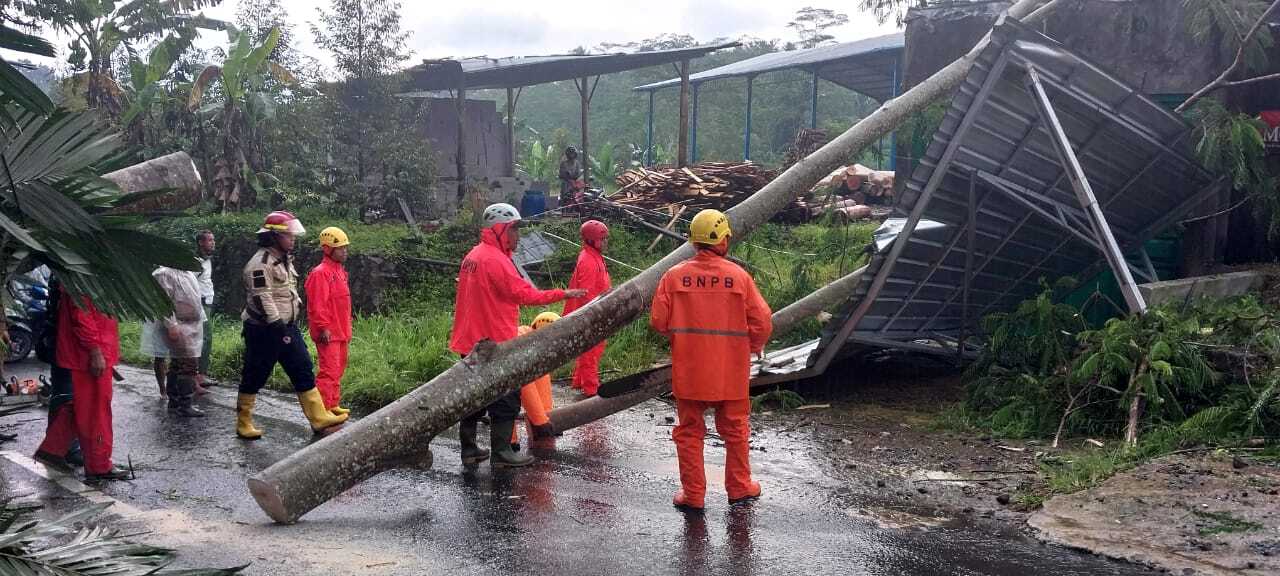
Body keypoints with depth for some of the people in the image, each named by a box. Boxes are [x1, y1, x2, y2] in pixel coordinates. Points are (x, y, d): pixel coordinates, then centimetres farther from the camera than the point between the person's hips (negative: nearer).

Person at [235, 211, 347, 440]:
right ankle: (243, 424, 15)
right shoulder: (261, 263, -16)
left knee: (303, 371, 5)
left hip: (287, 328, 9)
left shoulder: (284, 260, 15)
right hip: (264, 330, -9)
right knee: (254, 377, 2)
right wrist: (278, 327, -27)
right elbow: (262, 298, -24)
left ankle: (319, 419, 5)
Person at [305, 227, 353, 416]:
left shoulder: (339, 271, 15)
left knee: (338, 369, 16)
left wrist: (347, 326, 22)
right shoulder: (321, 273, -15)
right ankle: (322, 409, -7)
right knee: (329, 370, -11)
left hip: (341, 331, 10)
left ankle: (333, 405, 27)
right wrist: (323, 327, -21)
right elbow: (317, 304, -19)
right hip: (328, 333, -10)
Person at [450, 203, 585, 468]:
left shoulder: (473, 256, 13)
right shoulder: (495, 260, -17)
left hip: (470, 341, 9)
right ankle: (501, 452, 1)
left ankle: (469, 449, 20)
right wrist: (563, 294, -15)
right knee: (506, 398, -1)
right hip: (494, 343, -9)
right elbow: (524, 294, -19)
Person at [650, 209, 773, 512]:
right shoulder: (739, 276, -9)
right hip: (731, 373, 0)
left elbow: (658, 321, -5)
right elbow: (762, 323, -8)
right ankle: (739, 486, 30)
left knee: (689, 431, 13)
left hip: (688, 371, 0)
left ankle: (692, 493, 18)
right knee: (735, 429, 18)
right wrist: (753, 347, 13)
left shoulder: (674, 276, -7)